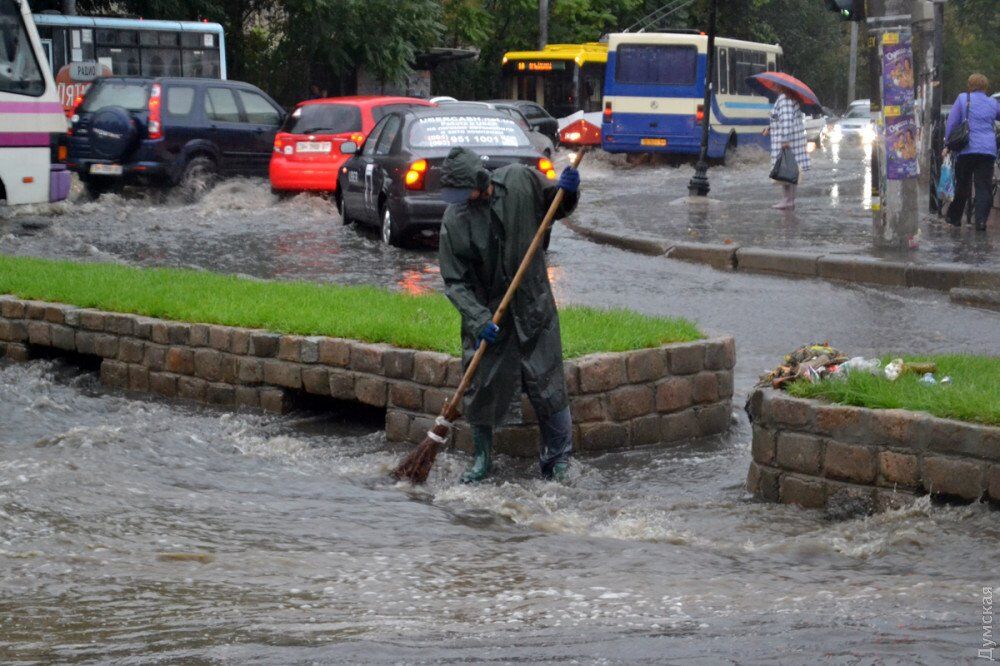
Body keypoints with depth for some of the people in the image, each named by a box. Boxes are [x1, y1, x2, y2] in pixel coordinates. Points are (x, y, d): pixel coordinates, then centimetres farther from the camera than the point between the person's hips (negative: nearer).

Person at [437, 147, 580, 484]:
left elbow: (556, 208, 12)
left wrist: (567, 191, -10)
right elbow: (455, 282, -8)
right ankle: (482, 459, 21)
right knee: (482, 387, 3)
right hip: (485, 313, 0)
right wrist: (478, 319, -20)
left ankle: (557, 459, 14)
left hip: (533, 306, 0)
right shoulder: (454, 220, -11)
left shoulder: (520, 180, -7)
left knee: (546, 386, 0)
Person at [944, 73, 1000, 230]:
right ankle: (981, 220, -14)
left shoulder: (963, 98, 3)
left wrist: (948, 144, 6)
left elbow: (952, 123, 2)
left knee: (962, 185, 10)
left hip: (967, 148, -1)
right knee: (983, 187, -1)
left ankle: (954, 217, 20)